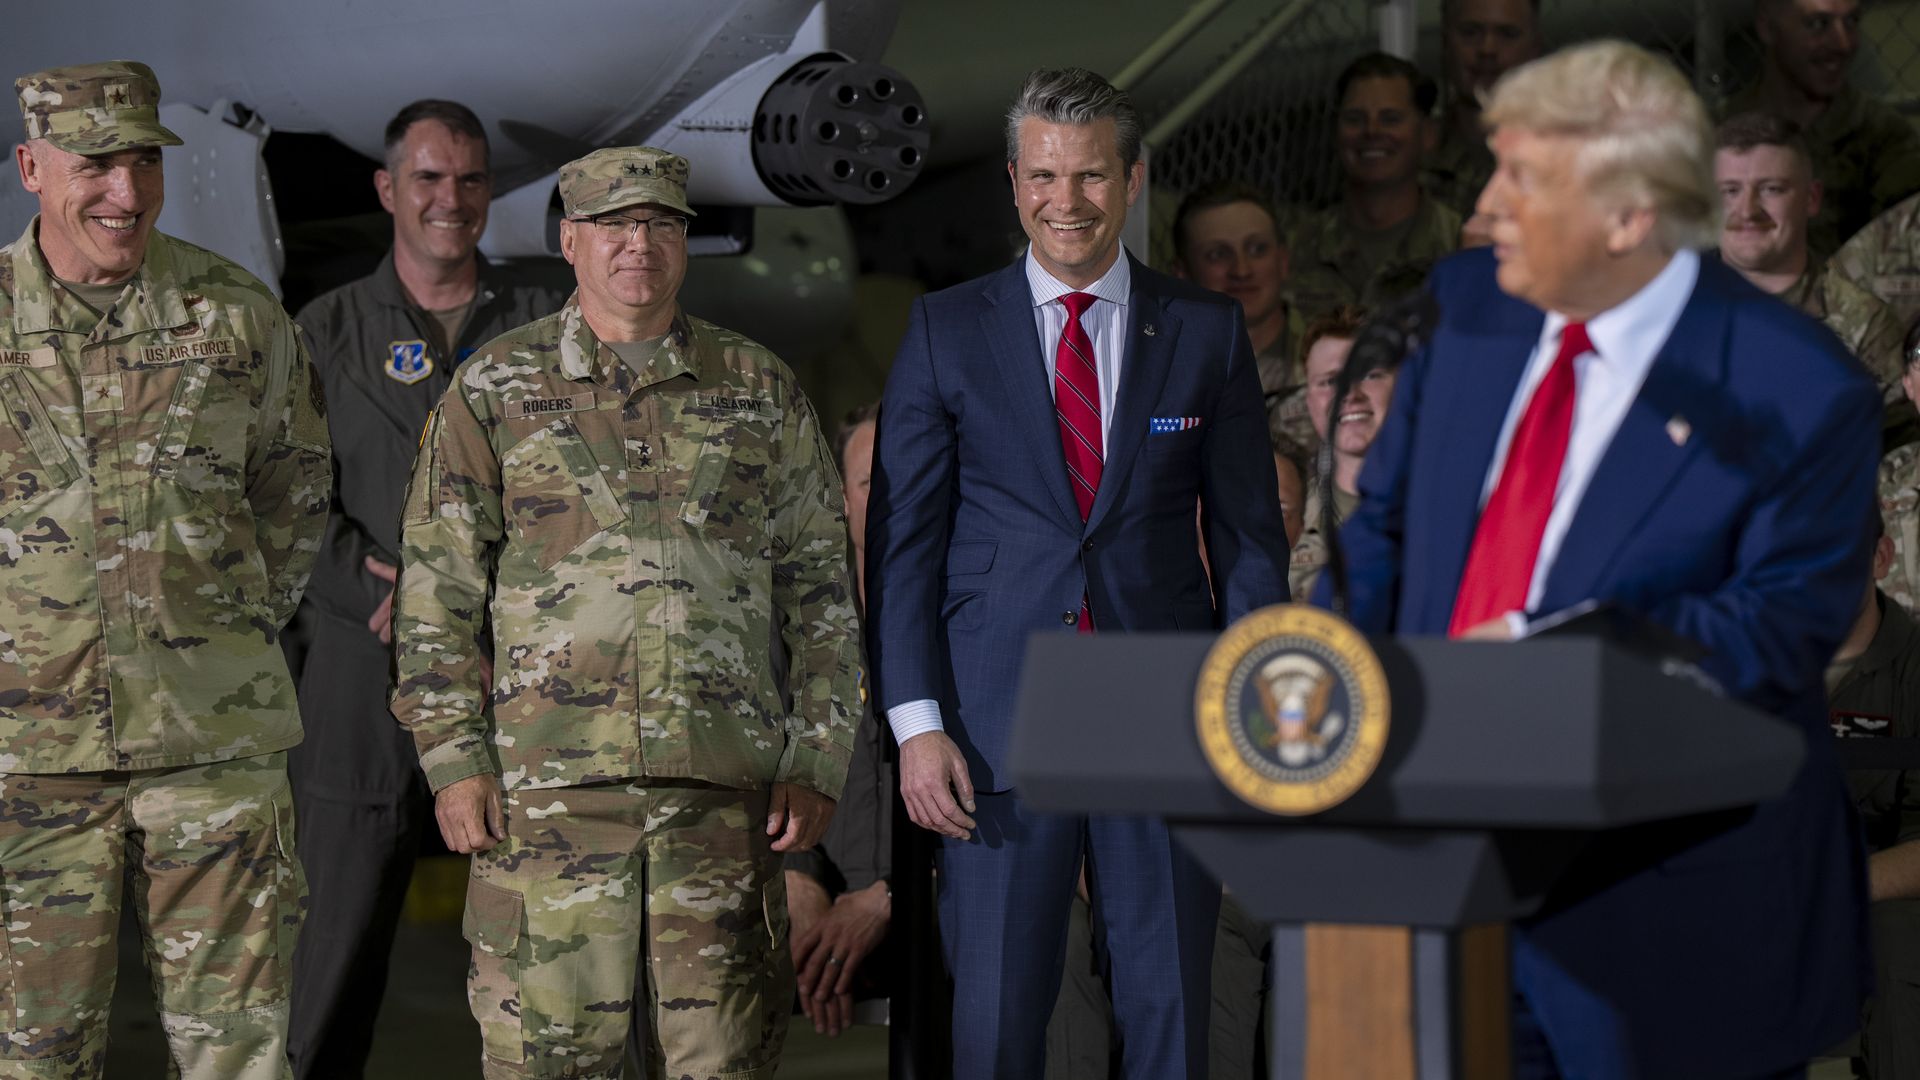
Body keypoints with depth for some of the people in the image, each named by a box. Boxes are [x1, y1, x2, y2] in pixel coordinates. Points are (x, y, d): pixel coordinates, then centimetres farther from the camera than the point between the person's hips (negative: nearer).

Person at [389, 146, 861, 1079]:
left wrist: (817, 760, 4)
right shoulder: (493, 391, 6)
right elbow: (437, 592, 5)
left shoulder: (758, 390, 11)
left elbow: (820, 589, 12)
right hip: (550, 781, -1)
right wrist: (453, 761, -3)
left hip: (725, 781, 2)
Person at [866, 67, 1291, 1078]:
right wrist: (916, 721, -6)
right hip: (999, 720, -1)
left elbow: (1250, 535, 7)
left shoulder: (1207, 332, 6)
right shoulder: (947, 331, 4)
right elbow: (902, 538, 3)